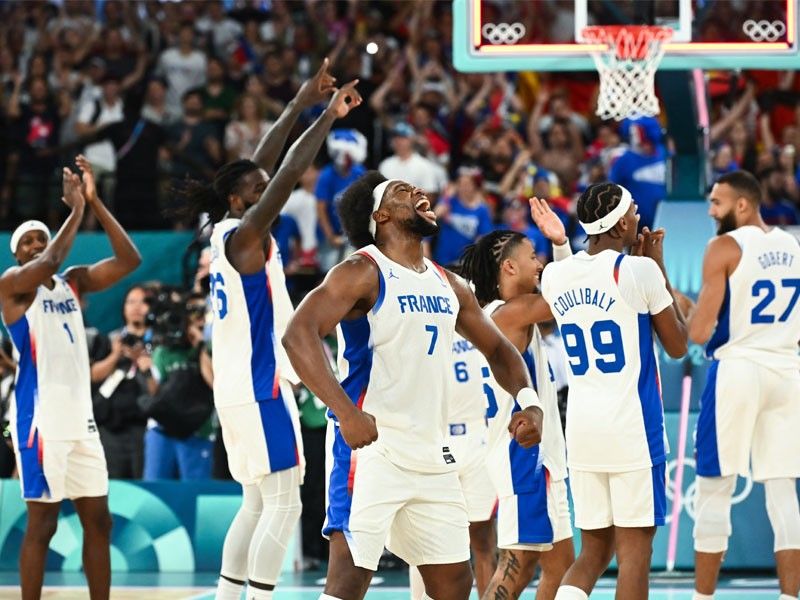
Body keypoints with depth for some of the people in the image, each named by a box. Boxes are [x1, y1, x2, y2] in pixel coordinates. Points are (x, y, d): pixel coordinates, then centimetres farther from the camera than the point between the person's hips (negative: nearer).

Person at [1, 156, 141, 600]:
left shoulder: (73, 282, 14)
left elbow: (129, 259, 2)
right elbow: (47, 265, -25)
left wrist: (95, 203, -5)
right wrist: (75, 209, -18)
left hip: (80, 417, 7)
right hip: (41, 418, -7)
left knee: (98, 520, 7)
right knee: (41, 523, -4)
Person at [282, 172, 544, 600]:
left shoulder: (447, 285, 14)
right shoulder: (363, 273, -9)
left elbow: (497, 349, 25)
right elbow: (298, 334, -22)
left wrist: (528, 402, 4)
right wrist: (345, 410, -34)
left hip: (431, 457, 8)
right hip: (371, 449, -8)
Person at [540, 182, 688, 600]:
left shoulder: (554, 276, 6)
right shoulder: (639, 269, -10)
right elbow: (677, 346, 2)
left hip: (581, 426, 5)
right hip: (631, 425, -5)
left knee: (594, 549, 13)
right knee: (634, 549, 0)